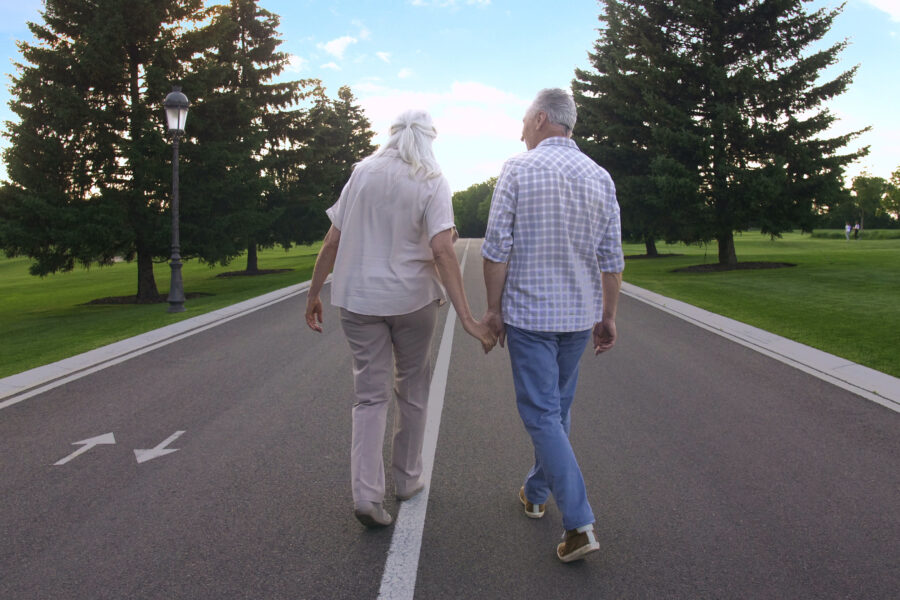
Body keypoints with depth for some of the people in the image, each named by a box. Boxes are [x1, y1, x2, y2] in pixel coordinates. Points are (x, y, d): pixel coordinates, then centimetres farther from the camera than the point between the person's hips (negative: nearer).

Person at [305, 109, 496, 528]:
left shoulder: (363, 172, 3)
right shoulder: (432, 182, -5)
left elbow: (332, 242, 1)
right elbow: (441, 250, -18)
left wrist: (314, 294, 11)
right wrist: (466, 317, -21)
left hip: (358, 300, 2)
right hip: (412, 298, -1)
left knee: (370, 395, 7)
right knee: (412, 392, 16)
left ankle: (366, 493, -5)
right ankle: (407, 480, 28)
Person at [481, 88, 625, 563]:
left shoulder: (517, 170, -9)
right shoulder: (599, 177, 2)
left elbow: (496, 250, -12)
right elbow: (611, 259, 2)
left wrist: (494, 308, -3)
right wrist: (608, 316, 10)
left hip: (529, 312, -5)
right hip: (580, 314, 5)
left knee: (542, 414, -1)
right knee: (557, 408, 18)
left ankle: (580, 523, -5)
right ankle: (536, 492, 34)